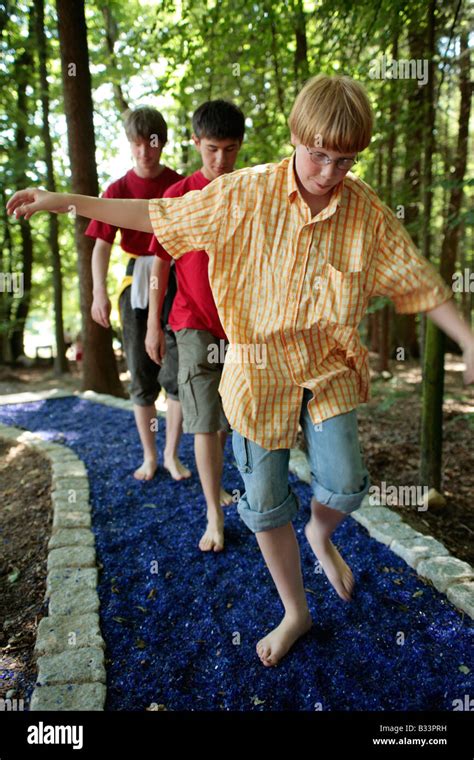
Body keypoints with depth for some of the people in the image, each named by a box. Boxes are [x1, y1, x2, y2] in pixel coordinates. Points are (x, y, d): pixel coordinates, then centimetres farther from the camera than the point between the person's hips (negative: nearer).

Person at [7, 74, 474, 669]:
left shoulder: (368, 212, -6)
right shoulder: (246, 194, -9)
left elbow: (419, 282, 1)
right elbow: (159, 216, -2)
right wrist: (64, 201, -2)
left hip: (329, 367, 1)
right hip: (259, 368, 0)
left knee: (344, 486, -8)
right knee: (265, 503, 6)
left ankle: (321, 535, 34)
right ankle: (295, 612, 32)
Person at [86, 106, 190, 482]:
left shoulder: (179, 186, 2)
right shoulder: (118, 190, 3)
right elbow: (102, 244, -4)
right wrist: (100, 291, -18)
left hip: (175, 284, -1)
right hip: (136, 285, 2)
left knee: (177, 373, -2)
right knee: (142, 376, 7)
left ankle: (172, 454, 14)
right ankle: (149, 455, 22)